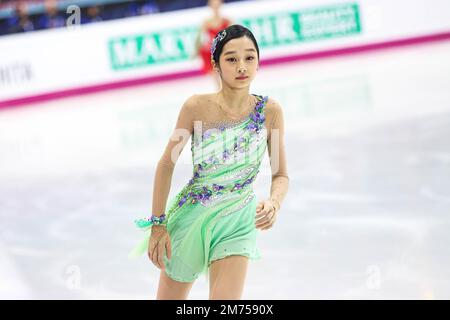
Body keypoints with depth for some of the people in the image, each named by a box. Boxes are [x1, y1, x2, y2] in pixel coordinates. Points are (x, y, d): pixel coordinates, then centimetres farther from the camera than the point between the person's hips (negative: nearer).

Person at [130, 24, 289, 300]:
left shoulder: (270, 111, -11)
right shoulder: (197, 107, -15)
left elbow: (281, 175, -4)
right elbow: (166, 165, -7)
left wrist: (274, 203, -26)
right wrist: (157, 225, -8)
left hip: (236, 224, 0)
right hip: (190, 216, 0)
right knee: (169, 297, 14)